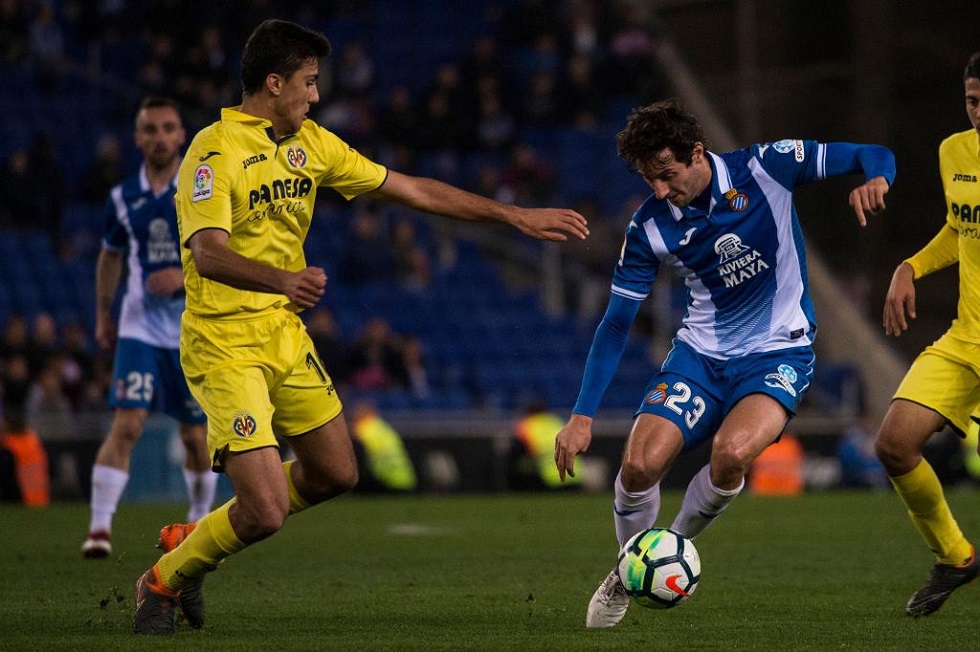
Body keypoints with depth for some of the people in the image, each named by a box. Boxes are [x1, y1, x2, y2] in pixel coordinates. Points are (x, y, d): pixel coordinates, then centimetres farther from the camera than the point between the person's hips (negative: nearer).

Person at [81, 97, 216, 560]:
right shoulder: (123, 197, 4)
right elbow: (111, 256, 20)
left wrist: (187, 276, -20)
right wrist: (102, 315, 21)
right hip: (140, 327, 1)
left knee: (195, 435, 6)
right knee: (127, 423, -14)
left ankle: (200, 520, 27)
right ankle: (100, 527, -15)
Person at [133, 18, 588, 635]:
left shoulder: (309, 143, 7)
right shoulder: (216, 150, -18)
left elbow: (412, 189, 11)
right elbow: (207, 254, -32)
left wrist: (516, 215, 10)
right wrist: (282, 279, -51)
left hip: (285, 333, 9)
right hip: (225, 345, -9)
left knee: (335, 474, 16)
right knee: (267, 510, -15)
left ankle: (197, 538, 31)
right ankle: (163, 581, 12)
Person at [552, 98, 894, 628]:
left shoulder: (764, 167, -14)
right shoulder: (649, 226, -8)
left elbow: (875, 156, -8)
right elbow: (616, 322, 0)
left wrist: (874, 178, -33)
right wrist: (582, 416, -6)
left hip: (779, 351, -3)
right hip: (700, 352, 3)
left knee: (731, 453, -30)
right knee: (640, 464, -17)